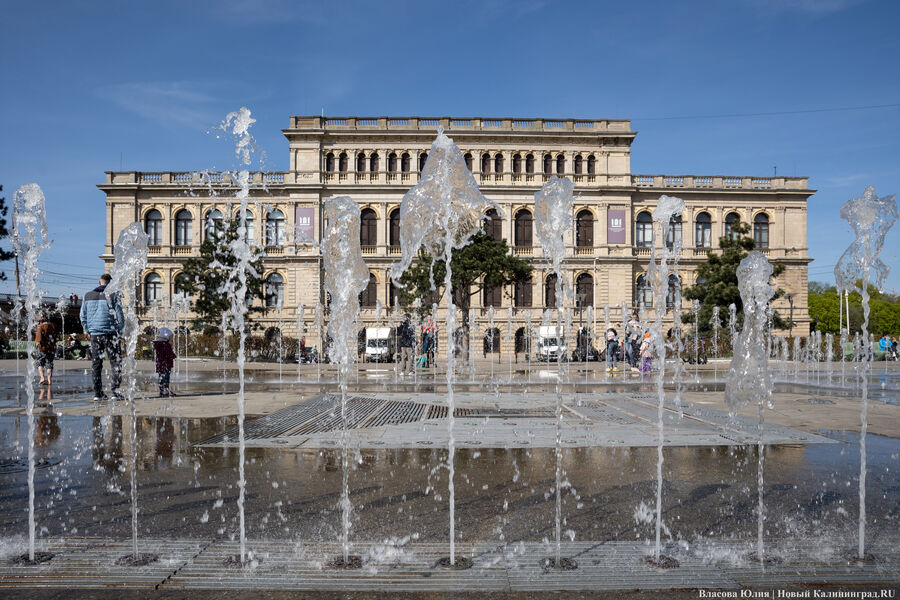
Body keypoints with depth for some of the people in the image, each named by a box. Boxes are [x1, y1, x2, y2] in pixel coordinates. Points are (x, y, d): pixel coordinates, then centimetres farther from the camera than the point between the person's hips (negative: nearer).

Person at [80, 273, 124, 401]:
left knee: (96, 363, 9)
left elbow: (83, 316, 11)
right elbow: (119, 315, -7)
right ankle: (115, 391, -5)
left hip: (94, 333, 4)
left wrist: (88, 331, 19)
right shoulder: (113, 296, -6)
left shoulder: (87, 296, 8)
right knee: (115, 362, 1)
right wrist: (119, 329, 8)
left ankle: (98, 393, 10)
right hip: (110, 333, -4)